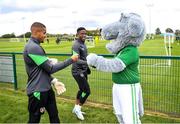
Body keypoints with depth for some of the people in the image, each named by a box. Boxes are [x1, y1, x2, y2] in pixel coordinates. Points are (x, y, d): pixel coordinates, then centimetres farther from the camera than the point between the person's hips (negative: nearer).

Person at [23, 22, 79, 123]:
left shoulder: (36, 46, 10)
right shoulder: (33, 47, -21)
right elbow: (50, 68, -19)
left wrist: (54, 81, 4)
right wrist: (71, 60, -12)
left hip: (46, 89, 10)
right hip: (37, 91, -10)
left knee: (54, 116, 18)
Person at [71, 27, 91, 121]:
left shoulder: (83, 44, 11)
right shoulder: (76, 45, -19)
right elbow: (76, 60, -29)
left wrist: (87, 67, 15)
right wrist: (88, 63, -41)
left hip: (83, 70, 9)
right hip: (78, 71, -9)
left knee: (82, 90, 17)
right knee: (87, 91, -7)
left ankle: (76, 108, 31)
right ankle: (78, 109, 11)